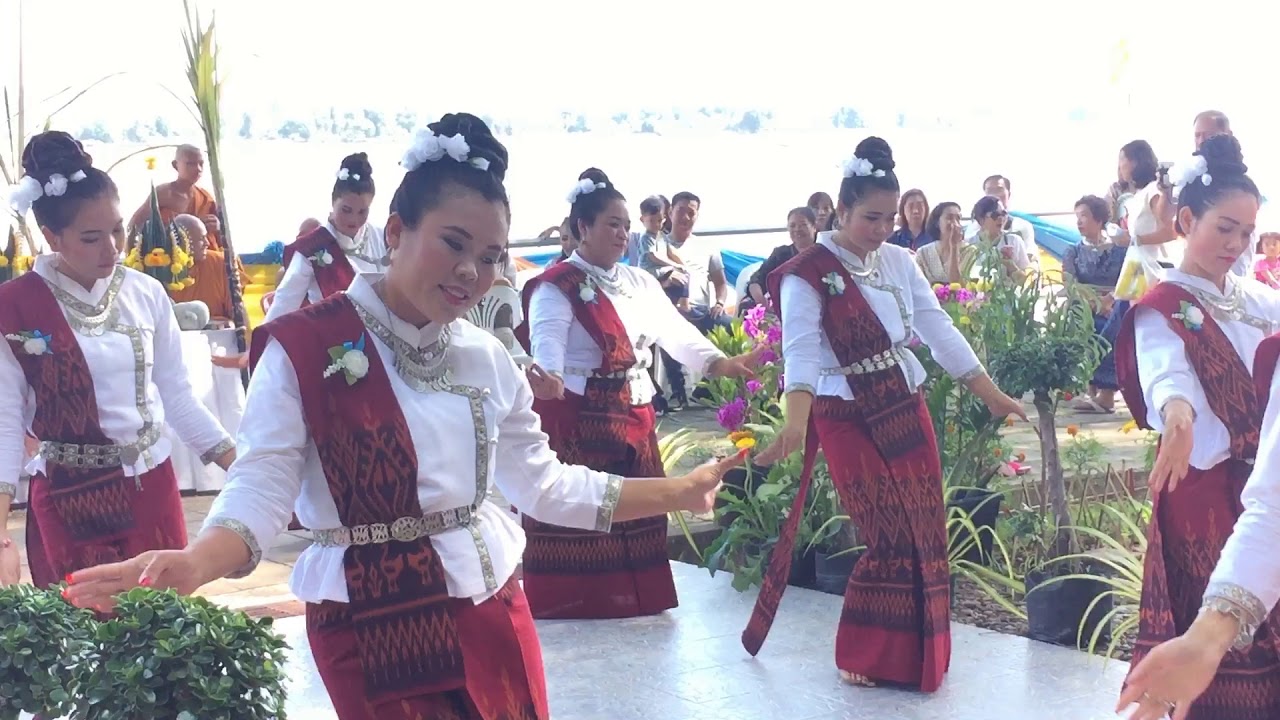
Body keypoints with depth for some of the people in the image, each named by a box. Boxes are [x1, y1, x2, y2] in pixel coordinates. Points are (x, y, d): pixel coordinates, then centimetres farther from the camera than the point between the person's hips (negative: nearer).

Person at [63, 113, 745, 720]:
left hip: (495, 616, 6)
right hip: (373, 628, -5)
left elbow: (546, 483, 13)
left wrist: (679, 492, 12)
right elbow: (261, 489, -16)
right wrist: (191, 564, -36)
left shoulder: (487, 358, 6)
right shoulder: (305, 346, -12)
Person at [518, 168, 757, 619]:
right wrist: (547, 378, -47)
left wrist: (718, 362, -13)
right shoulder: (555, 288, -9)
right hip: (576, 421, -7)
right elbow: (547, 342, -24)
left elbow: (673, 330, 3)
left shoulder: (640, 282, 12)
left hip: (634, 416, 7)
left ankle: (631, 597, 21)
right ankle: (573, 603, 4)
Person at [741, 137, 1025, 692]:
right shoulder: (807, 275, -12)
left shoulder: (899, 262, 6)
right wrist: (796, 422, -39)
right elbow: (801, 351, -24)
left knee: (924, 533, 6)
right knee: (891, 538, -7)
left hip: (907, 409, 6)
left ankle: (914, 653, 22)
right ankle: (864, 657, 12)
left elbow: (939, 330, 8)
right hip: (849, 418, -6)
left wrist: (991, 395, 7)